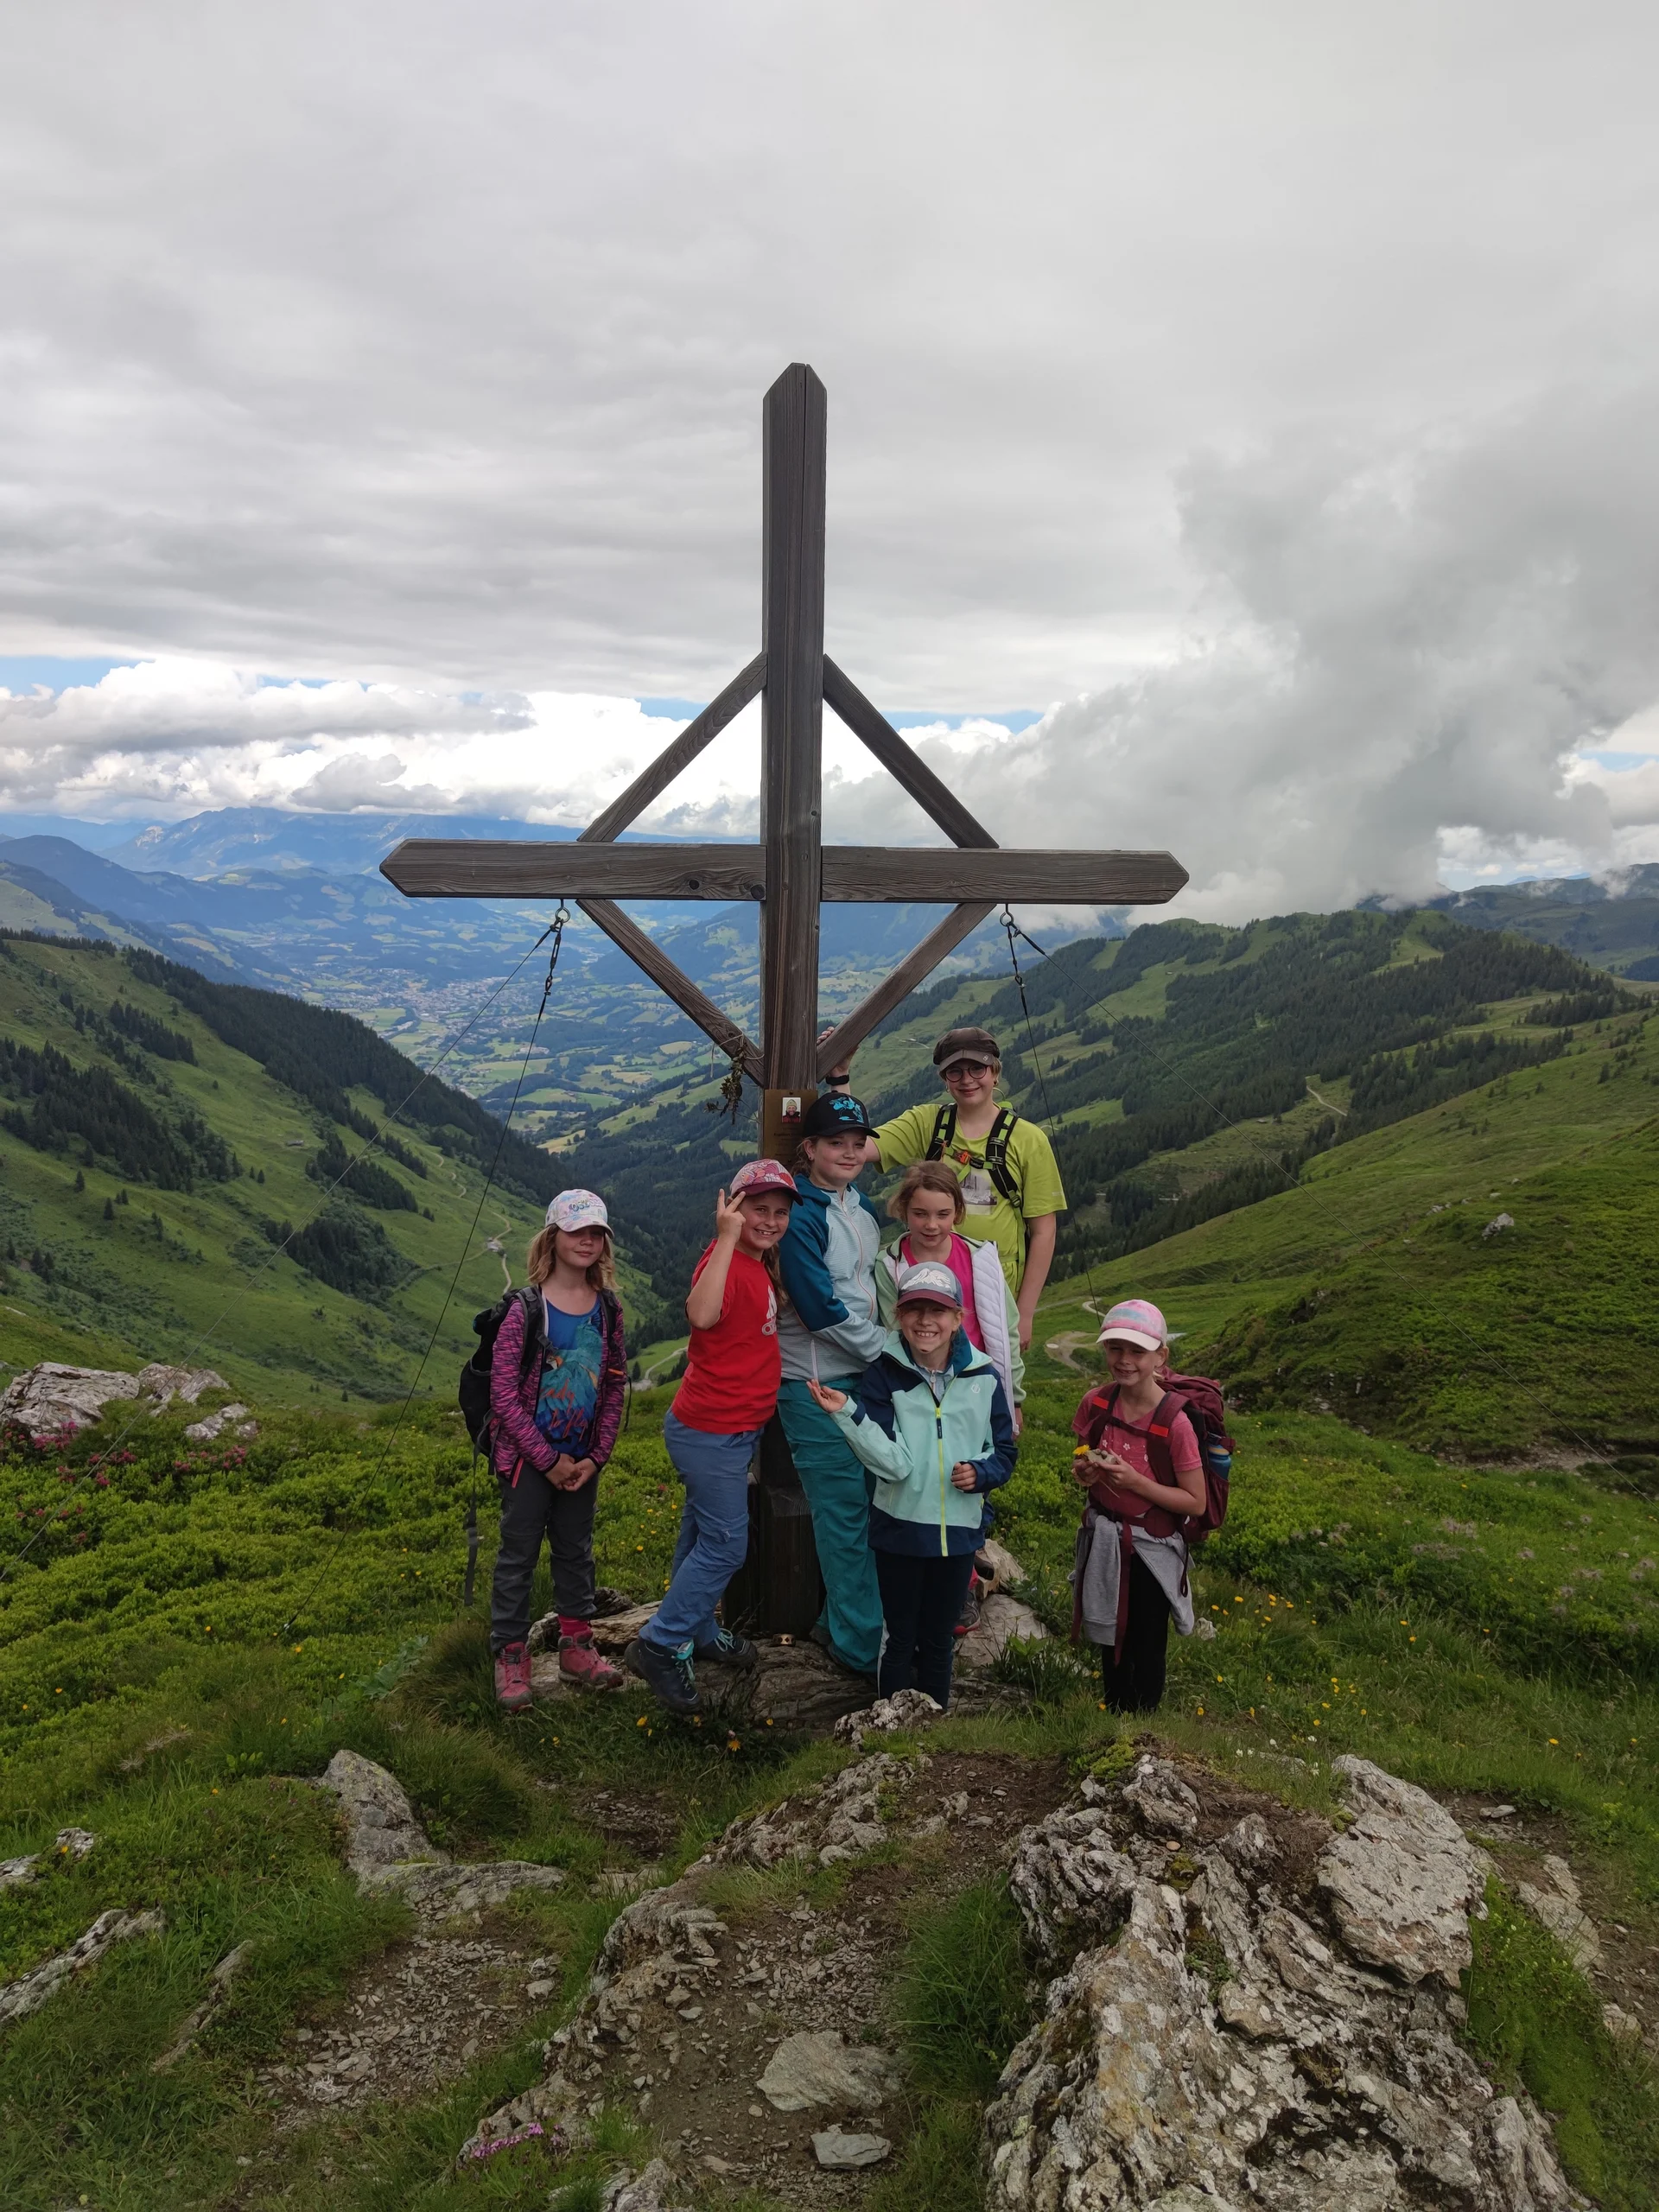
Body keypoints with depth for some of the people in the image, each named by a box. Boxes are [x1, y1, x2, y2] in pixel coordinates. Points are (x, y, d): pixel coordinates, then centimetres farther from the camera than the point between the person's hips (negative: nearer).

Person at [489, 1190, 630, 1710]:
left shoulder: (607, 1309, -2)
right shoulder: (526, 1310, -15)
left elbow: (615, 1388, 3)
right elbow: (504, 1395, -16)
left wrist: (595, 1456, -5)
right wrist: (549, 1459, -14)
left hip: (582, 1460, 4)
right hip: (528, 1457, -4)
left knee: (576, 1550, 16)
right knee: (519, 1554, 6)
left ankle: (576, 1646, 31)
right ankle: (511, 1657, 19)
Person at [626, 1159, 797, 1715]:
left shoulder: (759, 1266, 6)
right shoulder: (724, 1262, -23)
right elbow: (702, 1314, -45)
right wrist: (727, 1237, -43)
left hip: (738, 1428, 9)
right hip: (710, 1432, -9)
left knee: (704, 1535, 21)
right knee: (725, 1545, -3)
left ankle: (699, 1633, 36)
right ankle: (658, 1646, 8)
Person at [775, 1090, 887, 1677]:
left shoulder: (863, 1209, 10)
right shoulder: (800, 1216, -16)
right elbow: (822, 1310, -19)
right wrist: (891, 1351, -10)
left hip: (867, 1376, 8)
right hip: (817, 1385, -8)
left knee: (870, 1504, 13)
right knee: (845, 1514, -2)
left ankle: (839, 1621, 28)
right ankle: (862, 1646, 9)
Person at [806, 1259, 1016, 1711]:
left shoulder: (983, 1377, -6)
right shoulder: (883, 1373, -12)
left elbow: (1004, 1451, 5)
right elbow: (894, 1463, -21)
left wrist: (981, 1472, -16)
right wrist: (847, 1413, -33)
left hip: (958, 1529, 2)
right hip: (900, 1526, -2)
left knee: (939, 1640, 19)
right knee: (899, 1638, 13)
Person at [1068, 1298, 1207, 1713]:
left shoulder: (1174, 1421, -22)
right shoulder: (1096, 1404, -7)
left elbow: (1196, 1502, -17)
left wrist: (1135, 1481, -26)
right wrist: (1084, 1472, -12)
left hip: (1151, 1549, -5)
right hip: (1103, 1542, 5)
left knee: (1146, 1648, 11)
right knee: (1111, 1639, 21)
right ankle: (1113, 1721, 40)